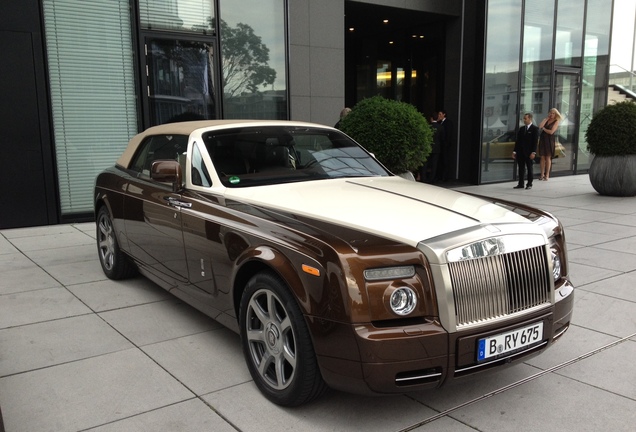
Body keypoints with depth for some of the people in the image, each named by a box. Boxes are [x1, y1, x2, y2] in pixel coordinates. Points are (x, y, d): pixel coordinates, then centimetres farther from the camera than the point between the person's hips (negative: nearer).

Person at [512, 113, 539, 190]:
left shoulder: (535, 129, -4)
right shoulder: (521, 129, 12)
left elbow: (535, 141, -10)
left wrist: (533, 152, -17)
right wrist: (515, 151, 7)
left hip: (529, 153, -5)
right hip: (520, 152, 5)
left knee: (529, 168, 5)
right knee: (521, 169, 6)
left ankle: (529, 184, 11)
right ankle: (520, 184, 11)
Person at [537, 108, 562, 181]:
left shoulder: (556, 121, -2)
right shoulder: (546, 120, 12)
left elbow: (551, 132, -12)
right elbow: (540, 126, -7)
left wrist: (544, 129, 0)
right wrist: (547, 118, -4)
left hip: (550, 140, -4)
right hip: (543, 139, 4)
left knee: (548, 157, -1)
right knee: (542, 157, 2)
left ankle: (547, 175, 4)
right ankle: (542, 174, 7)